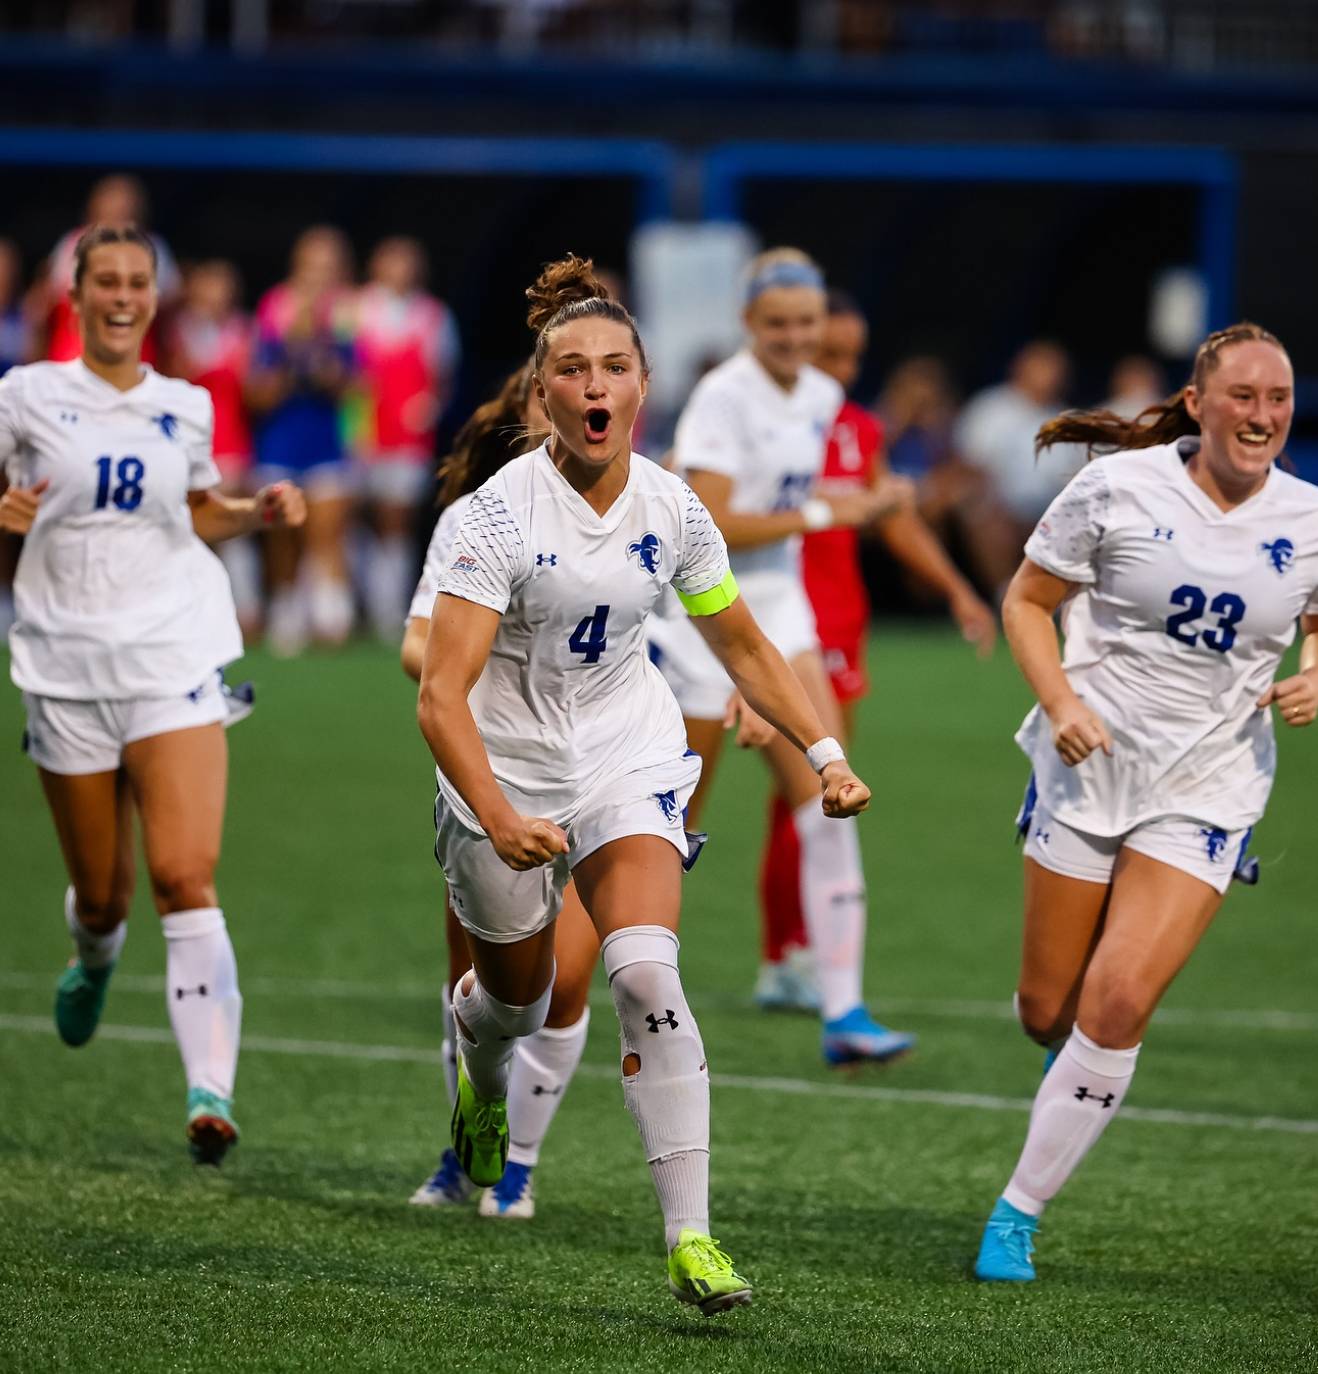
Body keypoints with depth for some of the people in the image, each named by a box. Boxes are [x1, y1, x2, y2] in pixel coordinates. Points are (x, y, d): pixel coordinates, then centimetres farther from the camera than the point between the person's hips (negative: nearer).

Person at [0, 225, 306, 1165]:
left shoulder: (186, 407, 10)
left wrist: (259, 513, 6)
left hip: (174, 660, 0)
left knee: (184, 874, -17)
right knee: (102, 892, 8)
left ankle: (212, 1091, -23)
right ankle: (94, 963, 47)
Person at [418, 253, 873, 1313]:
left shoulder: (672, 509, -7)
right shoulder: (503, 512, -21)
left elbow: (742, 645, 11)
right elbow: (441, 694, -27)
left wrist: (825, 752, 1)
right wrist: (500, 820, -40)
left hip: (629, 757, 2)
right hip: (508, 770, -2)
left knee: (645, 974, -21)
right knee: (518, 1002, 14)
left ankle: (691, 1236, -21)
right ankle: (480, 1074, 55)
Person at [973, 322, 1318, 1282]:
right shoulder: (1120, 487, -8)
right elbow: (1028, 600, 1)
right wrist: (1061, 701, -14)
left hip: (1207, 794, 0)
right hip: (1091, 767, 0)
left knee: (1117, 1004, -15)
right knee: (1049, 1013, 5)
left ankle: (1021, 1211, -2)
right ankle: (1082, 1066, 44)